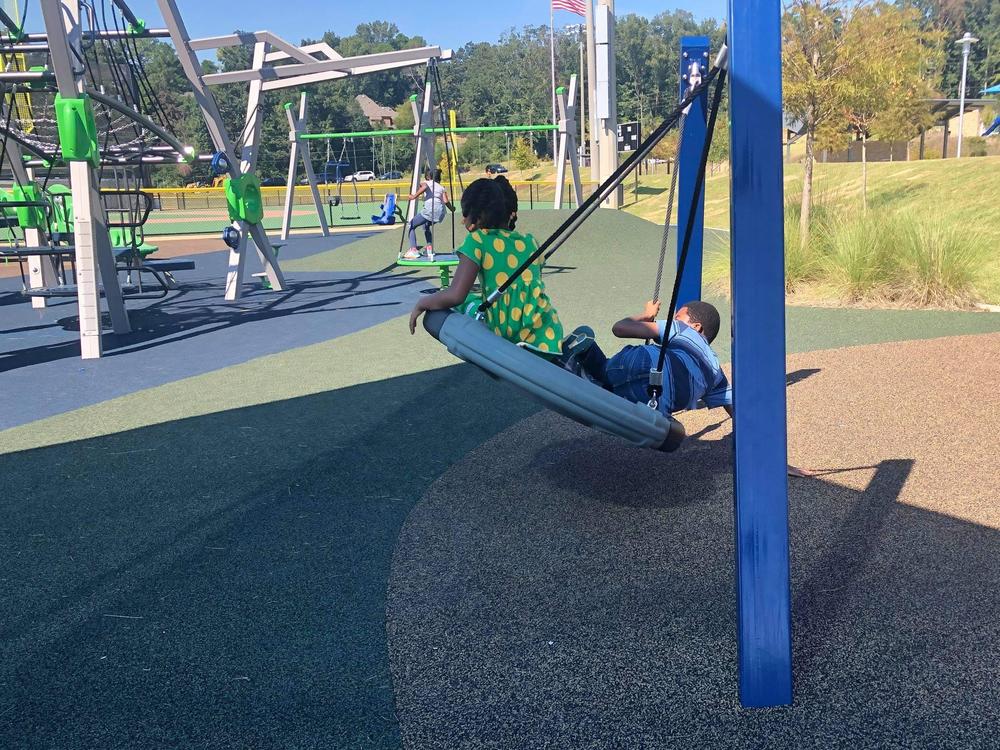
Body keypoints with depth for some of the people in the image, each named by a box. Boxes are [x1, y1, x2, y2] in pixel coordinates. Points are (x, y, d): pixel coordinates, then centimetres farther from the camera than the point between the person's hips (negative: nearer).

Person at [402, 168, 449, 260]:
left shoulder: (425, 183, 17)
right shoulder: (442, 187, 26)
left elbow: (424, 187, -9)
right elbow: (445, 201, 11)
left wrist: (414, 196, -4)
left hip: (429, 209, -6)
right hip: (441, 211, 6)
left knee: (411, 225, 9)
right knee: (426, 224, 36)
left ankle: (413, 250, -8)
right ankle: (430, 247, 26)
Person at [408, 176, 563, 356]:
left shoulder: (477, 240, -5)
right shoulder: (530, 242, 10)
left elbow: (455, 295, -13)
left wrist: (421, 304, 5)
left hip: (507, 339, -5)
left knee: (467, 304, 20)